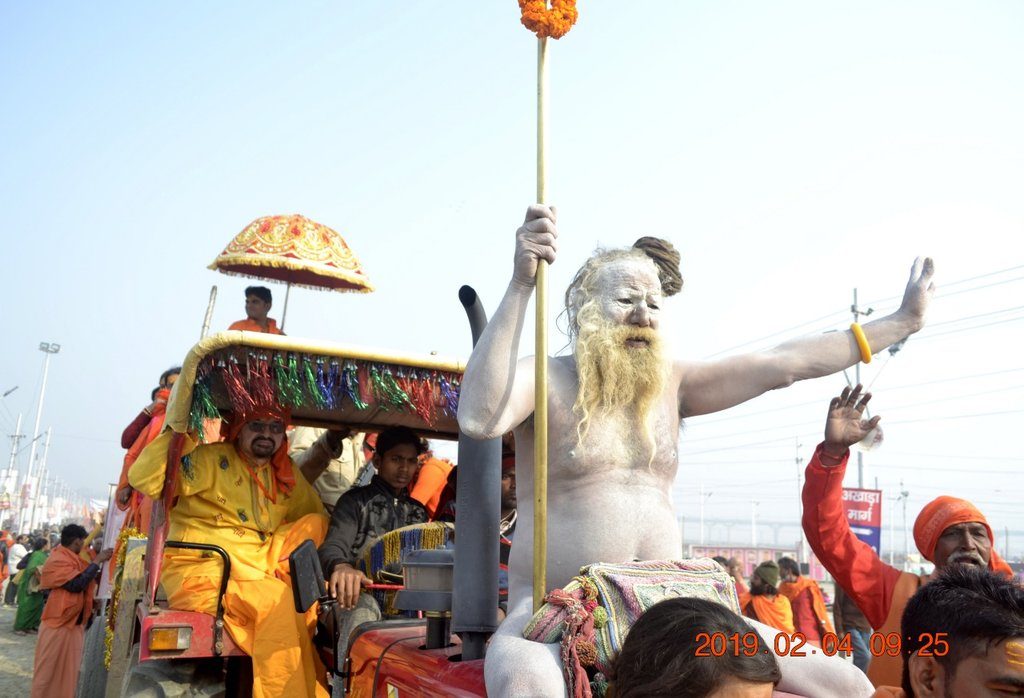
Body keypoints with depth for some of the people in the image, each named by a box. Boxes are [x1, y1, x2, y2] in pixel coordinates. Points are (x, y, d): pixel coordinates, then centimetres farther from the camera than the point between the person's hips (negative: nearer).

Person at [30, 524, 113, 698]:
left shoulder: (73, 558, 11)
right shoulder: (58, 560, -17)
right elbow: (76, 584, -27)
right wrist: (97, 562, -22)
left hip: (75, 624, 9)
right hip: (58, 624, -9)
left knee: (69, 670, 13)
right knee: (48, 670, 1)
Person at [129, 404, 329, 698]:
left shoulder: (285, 476, 12)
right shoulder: (212, 459, -5)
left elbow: (317, 518, 13)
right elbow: (142, 479, -16)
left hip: (256, 574, 6)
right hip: (199, 574, -6)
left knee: (314, 523, -6)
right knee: (277, 598, -31)